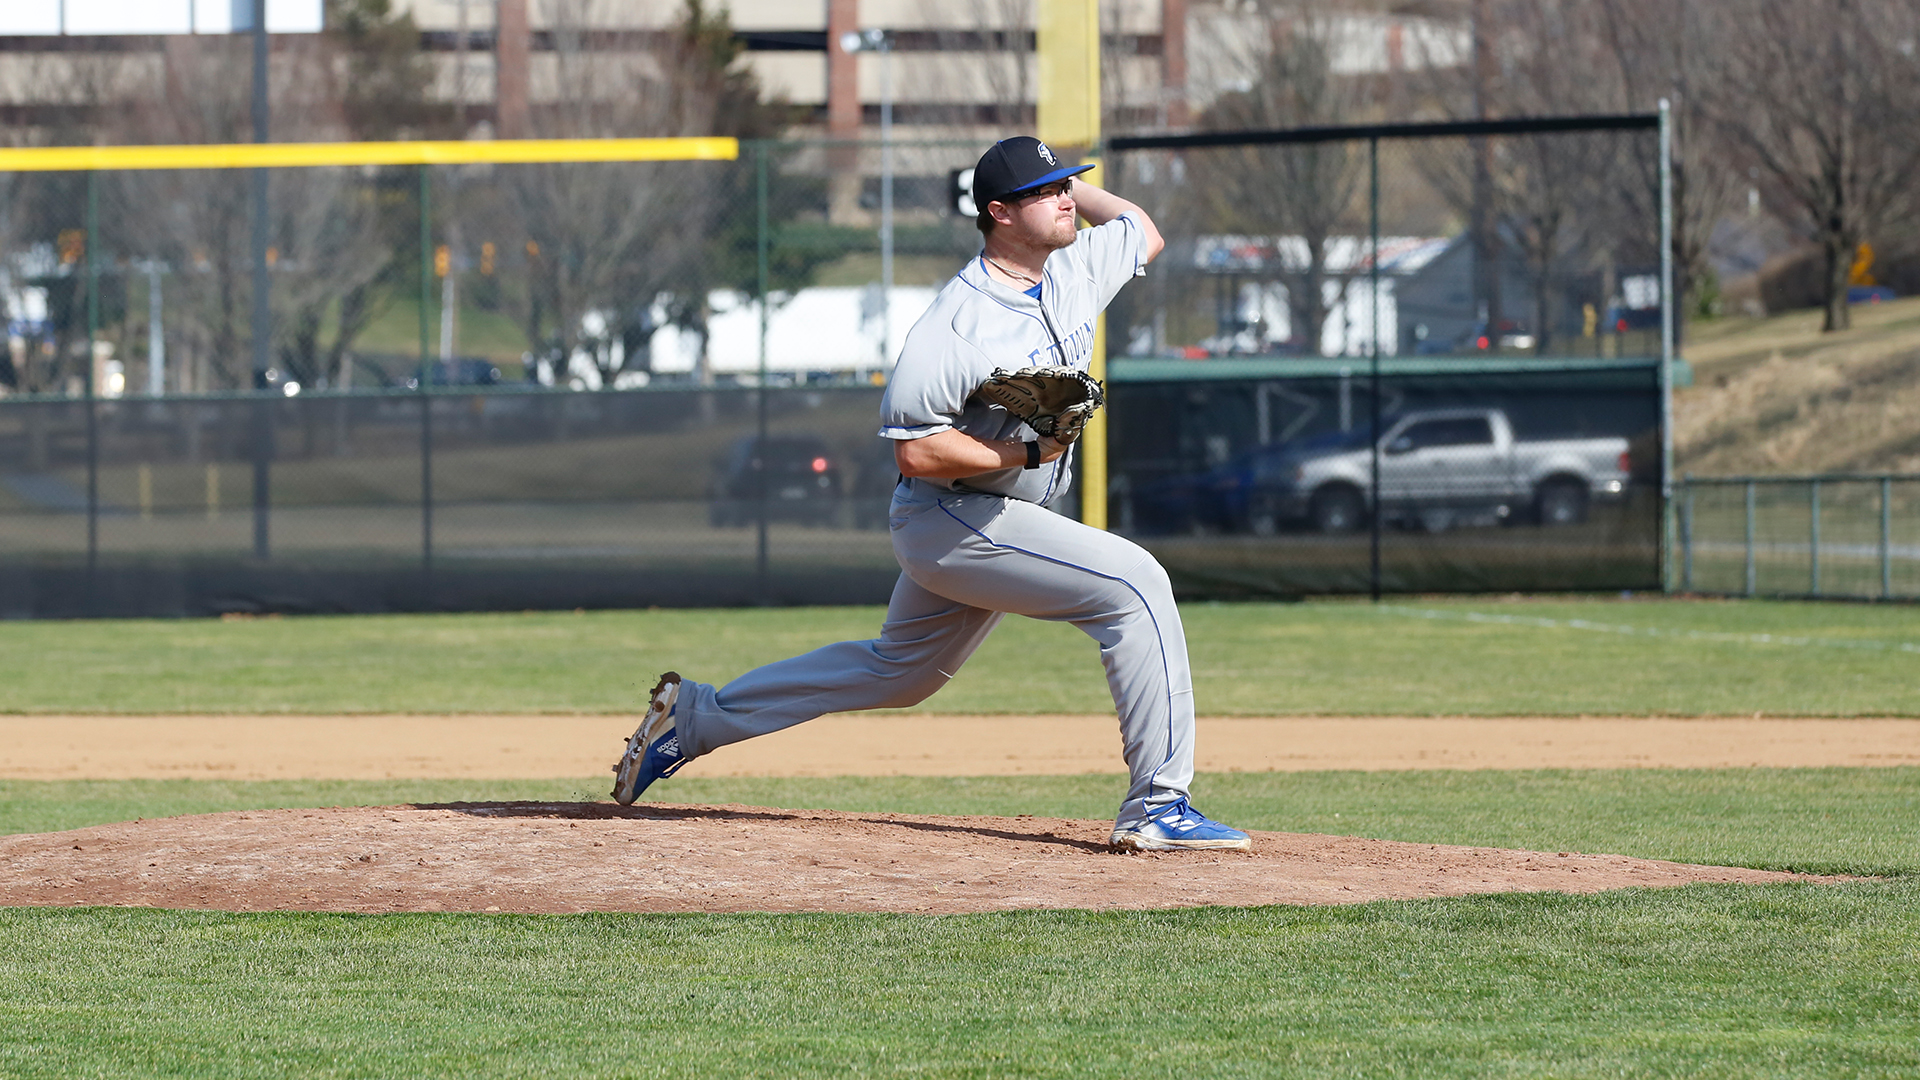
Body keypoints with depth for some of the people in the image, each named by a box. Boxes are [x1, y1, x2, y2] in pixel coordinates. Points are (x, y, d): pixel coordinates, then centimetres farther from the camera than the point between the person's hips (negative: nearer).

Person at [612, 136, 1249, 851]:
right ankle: (1159, 808, -19)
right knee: (1134, 583, -20)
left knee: (897, 672, 21)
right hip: (952, 518, -9)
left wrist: (1075, 185, 13)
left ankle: (698, 715, 31)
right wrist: (1028, 452, -27)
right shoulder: (959, 320, -22)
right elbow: (915, 451, -24)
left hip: (995, 524, 9)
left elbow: (1146, 235, 24)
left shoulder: (1074, 271, 3)